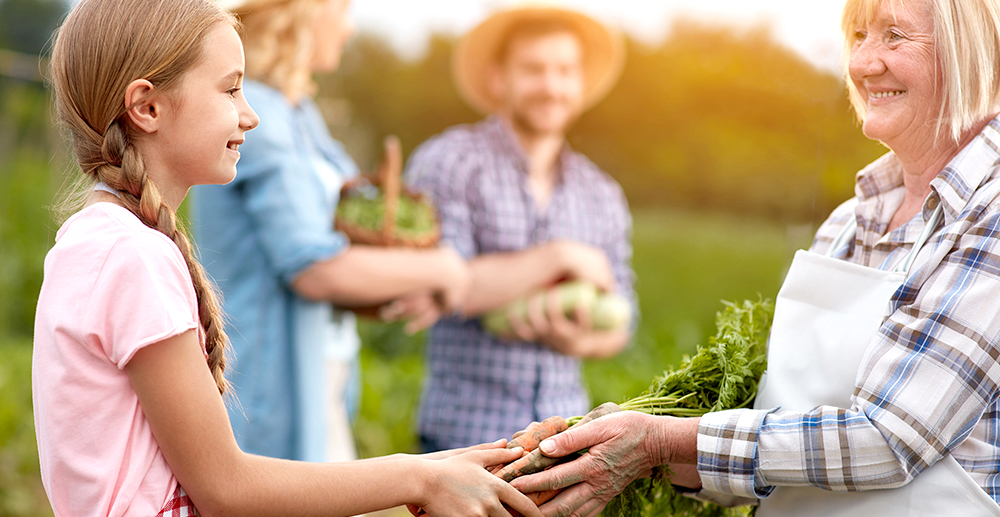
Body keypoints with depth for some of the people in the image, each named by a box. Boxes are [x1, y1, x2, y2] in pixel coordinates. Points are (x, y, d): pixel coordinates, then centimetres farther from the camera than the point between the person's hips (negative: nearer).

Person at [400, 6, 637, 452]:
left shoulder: (603, 195, 13)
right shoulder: (447, 162, -2)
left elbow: (618, 325, 15)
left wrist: (581, 341, -9)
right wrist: (561, 257, -11)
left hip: (564, 429, 4)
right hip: (467, 428, -4)